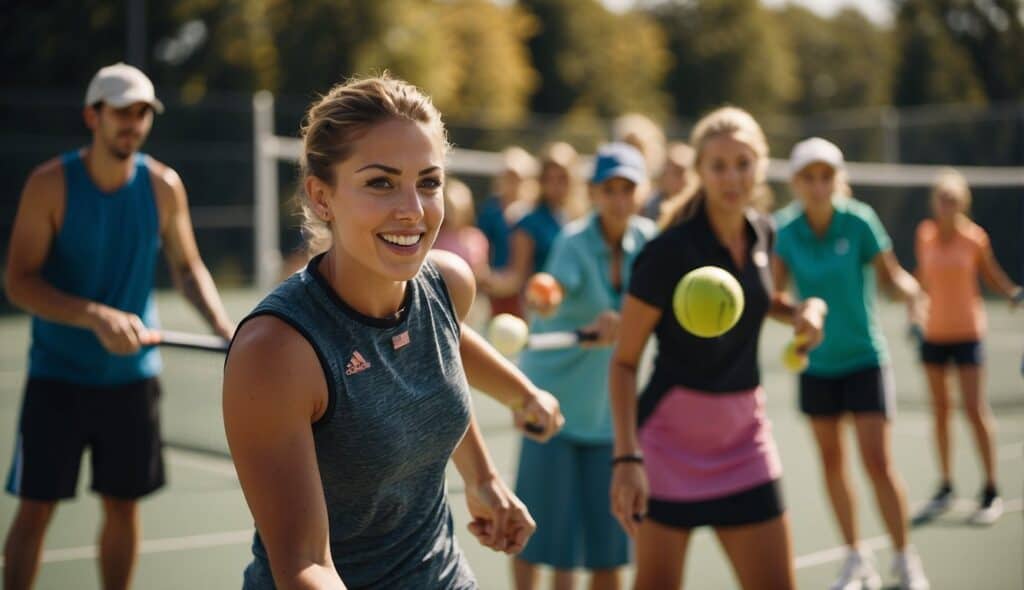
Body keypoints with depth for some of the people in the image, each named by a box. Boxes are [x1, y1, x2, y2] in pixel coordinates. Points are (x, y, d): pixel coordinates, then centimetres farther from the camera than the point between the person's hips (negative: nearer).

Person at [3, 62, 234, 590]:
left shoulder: (163, 186, -2)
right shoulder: (50, 185, -12)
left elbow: (188, 268, 9)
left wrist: (224, 327, -8)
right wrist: (95, 317, -30)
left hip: (132, 373, 3)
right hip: (58, 374, -3)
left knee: (123, 504, 9)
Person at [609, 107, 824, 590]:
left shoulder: (762, 233, 1)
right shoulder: (669, 251, -16)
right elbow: (624, 362, -14)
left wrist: (802, 310, 2)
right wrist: (626, 456, -23)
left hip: (745, 433, 6)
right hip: (673, 434, -5)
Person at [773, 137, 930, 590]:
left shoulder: (859, 221, -12)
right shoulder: (786, 230, -6)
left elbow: (891, 274, -9)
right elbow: (775, 289, -7)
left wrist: (910, 294, -28)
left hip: (864, 358, -3)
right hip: (817, 363, 3)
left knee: (878, 462, -8)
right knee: (832, 463, 10)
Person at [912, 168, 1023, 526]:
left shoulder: (975, 237, -7)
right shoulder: (925, 235, 1)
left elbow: (991, 275, 4)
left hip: (966, 331, -3)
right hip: (933, 332, 3)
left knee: (975, 409, -6)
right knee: (940, 410, 9)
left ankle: (991, 493, 2)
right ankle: (945, 489, 19)